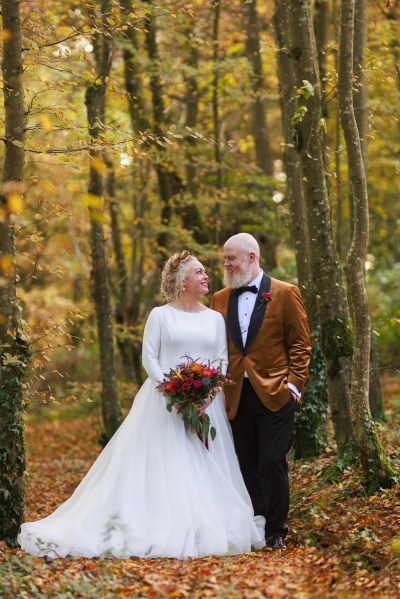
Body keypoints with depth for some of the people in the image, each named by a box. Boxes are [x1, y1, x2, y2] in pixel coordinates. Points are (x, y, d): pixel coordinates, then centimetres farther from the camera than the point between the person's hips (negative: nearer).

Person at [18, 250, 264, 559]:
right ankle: (161, 528, -3)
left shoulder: (215, 319, 11)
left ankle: (209, 529, 4)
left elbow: (223, 360, 7)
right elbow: (149, 358, -1)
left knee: (204, 468, 0)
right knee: (161, 464, -6)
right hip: (165, 402, -3)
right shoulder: (160, 316, 2)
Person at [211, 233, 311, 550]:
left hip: (274, 393, -4)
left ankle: (276, 533, 6)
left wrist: (294, 383, -9)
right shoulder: (221, 299, 12)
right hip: (238, 396, 4)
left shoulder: (285, 294, 0)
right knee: (248, 466, 7)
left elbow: (300, 343, -1)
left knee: (273, 463, -5)